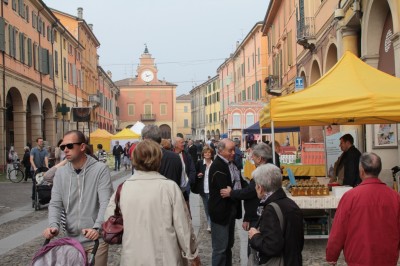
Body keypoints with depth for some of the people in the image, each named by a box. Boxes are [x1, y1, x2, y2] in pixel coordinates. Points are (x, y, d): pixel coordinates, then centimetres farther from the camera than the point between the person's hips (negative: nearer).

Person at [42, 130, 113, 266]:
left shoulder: (100, 169, -10)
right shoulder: (61, 172, 4)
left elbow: (105, 203, -17)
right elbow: (55, 203, 2)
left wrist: (97, 227, -30)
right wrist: (53, 225, -16)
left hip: (95, 239, -4)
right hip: (71, 239, 4)